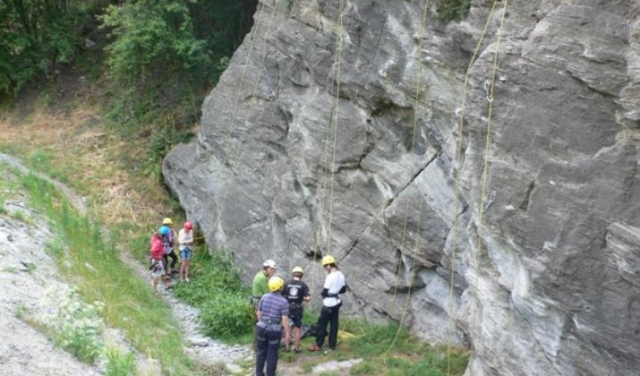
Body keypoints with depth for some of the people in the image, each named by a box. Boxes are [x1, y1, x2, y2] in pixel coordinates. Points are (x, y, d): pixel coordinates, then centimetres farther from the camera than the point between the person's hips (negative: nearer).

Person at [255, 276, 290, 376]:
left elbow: (259, 313, 6)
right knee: (272, 354, 9)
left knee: (261, 351, 18)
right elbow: (284, 319, -14)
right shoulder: (283, 301, -12)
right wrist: (287, 331, -2)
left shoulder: (264, 297, -1)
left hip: (262, 328, 3)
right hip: (275, 330, -3)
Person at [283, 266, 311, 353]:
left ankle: (287, 347, 19)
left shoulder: (287, 283, -4)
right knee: (297, 329, 12)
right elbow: (308, 298, -14)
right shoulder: (303, 285, -6)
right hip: (298, 309, -1)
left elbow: (281, 295, -5)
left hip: (288, 308, 1)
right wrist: (303, 299, 6)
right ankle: (296, 348, 16)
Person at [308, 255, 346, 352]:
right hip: (337, 302, 8)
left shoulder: (330, 276, -21)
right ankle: (332, 344, 19)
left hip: (329, 304, -8)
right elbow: (343, 289, 12)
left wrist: (324, 294, 3)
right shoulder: (341, 275, 3)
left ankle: (318, 345, 7)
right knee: (334, 323, 13)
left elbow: (324, 291, -18)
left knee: (322, 323, 2)